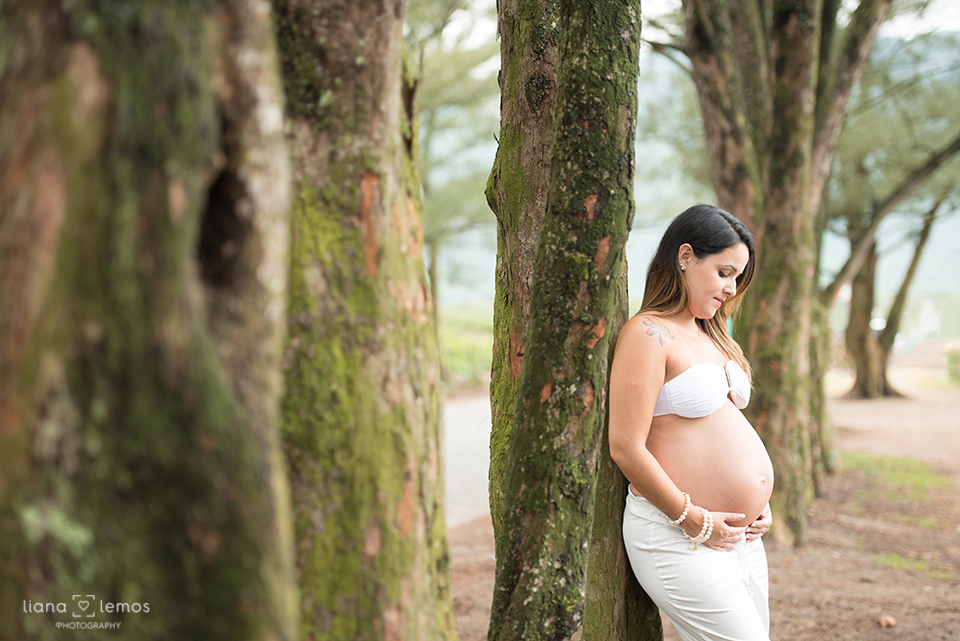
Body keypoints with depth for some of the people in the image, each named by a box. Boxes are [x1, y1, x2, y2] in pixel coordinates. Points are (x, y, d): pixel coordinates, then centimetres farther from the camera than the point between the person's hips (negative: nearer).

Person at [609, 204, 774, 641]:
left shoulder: (709, 335, 17)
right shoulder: (649, 334, -12)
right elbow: (626, 449, -18)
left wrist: (757, 503, 10)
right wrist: (692, 519, -13)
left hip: (741, 536, 9)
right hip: (678, 538, -9)